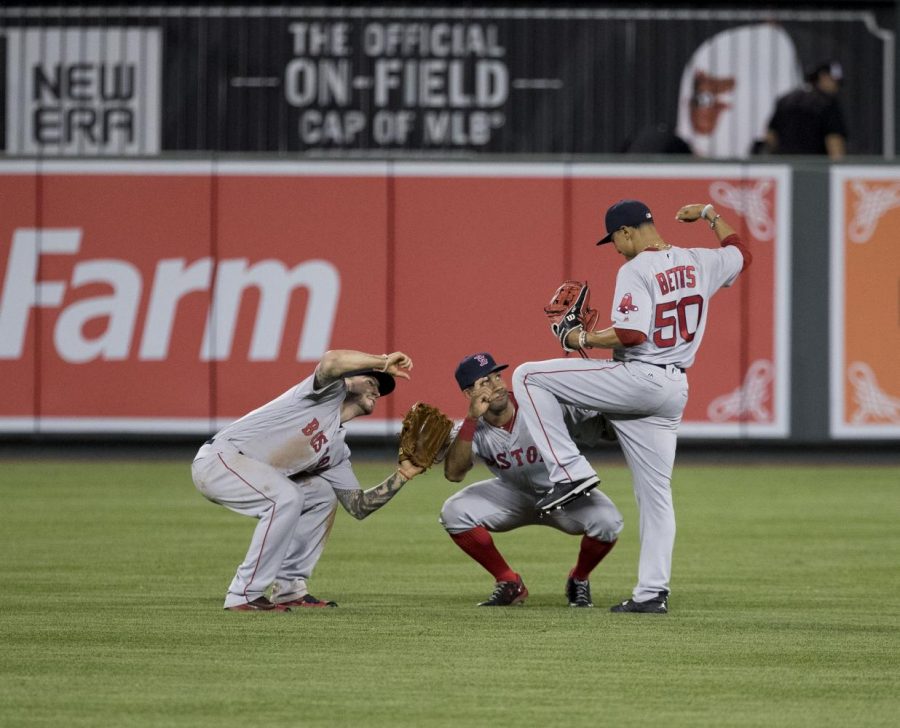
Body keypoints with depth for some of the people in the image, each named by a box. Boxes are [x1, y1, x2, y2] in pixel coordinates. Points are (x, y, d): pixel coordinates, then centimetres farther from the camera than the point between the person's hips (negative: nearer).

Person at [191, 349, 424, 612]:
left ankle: (288, 589, 14)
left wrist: (402, 475, 8)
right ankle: (244, 596, -22)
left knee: (322, 497, 14)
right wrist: (384, 362, -19)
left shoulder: (337, 449, 17)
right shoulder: (330, 392, -5)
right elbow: (330, 362, -29)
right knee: (287, 497, -29)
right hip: (219, 457, -10)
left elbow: (358, 506, 15)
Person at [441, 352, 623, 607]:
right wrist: (472, 418, -41)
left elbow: (608, 427, -27)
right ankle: (509, 584, -2)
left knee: (607, 520, -32)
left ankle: (578, 580, 2)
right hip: (513, 494, 2)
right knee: (453, 512, -22)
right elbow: (453, 473, -36)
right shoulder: (469, 429, -18)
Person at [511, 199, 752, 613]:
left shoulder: (636, 270, -13)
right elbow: (740, 252, 30)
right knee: (655, 493, 11)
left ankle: (571, 471, -7)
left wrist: (584, 339, -8)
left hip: (637, 378, -8)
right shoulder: (699, 263, 9)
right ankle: (653, 592, 8)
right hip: (675, 390, 8)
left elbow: (632, 334, -22)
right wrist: (709, 215, 39)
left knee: (528, 377, -1)